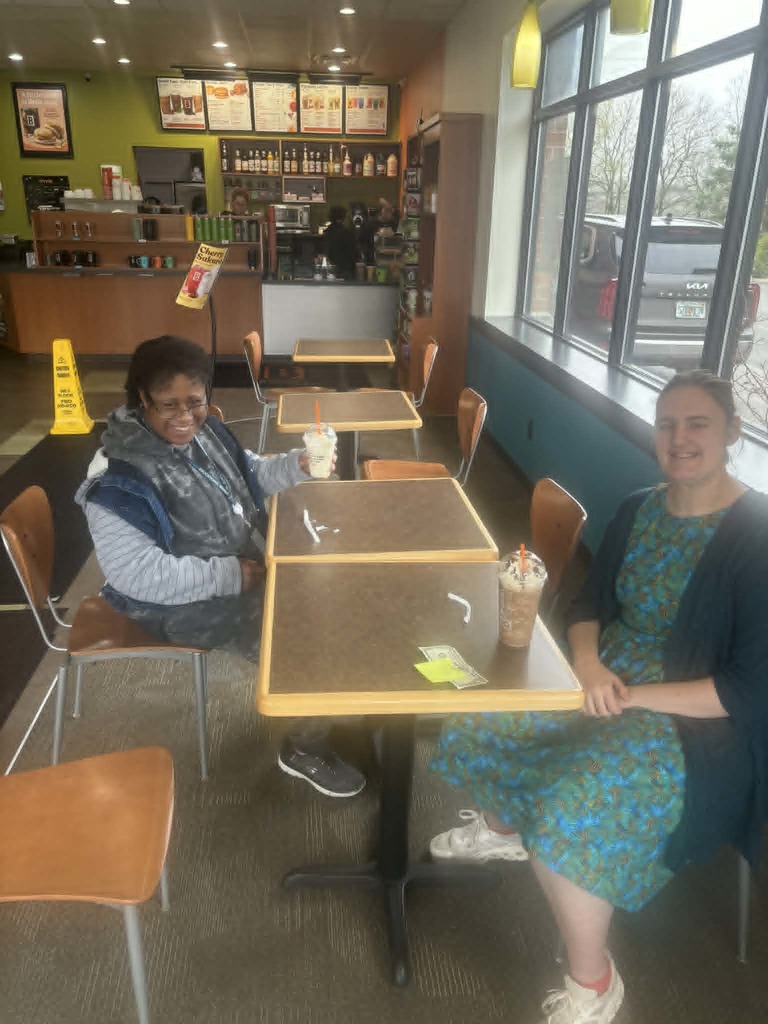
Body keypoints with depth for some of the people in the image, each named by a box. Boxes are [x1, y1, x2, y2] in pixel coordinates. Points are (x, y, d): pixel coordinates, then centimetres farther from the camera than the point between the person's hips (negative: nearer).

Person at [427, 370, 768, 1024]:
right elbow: (591, 602, 9)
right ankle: (502, 826, 33)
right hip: (612, 675, 7)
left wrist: (634, 696, -22)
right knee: (476, 719, 1)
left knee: (567, 813, -28)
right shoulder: (640, 510, 1)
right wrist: (588, 662, -13)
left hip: (700, 723, -7)